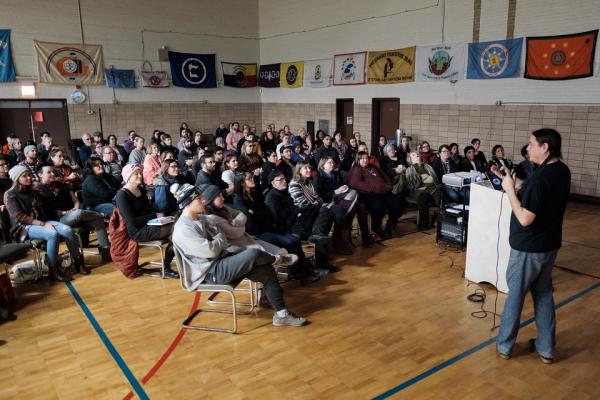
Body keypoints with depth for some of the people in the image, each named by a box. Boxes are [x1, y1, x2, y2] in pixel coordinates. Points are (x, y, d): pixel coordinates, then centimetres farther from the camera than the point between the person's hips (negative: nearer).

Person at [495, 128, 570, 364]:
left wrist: (509, 189, -18)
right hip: (550, 245, 8)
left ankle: (504, 345, 23)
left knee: (515, 294, 8)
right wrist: (512, 180, 4)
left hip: (528, 248, -8)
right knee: (544, 294, 18)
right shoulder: (562, 171, 2)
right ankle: (546, 349, 27)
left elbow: (525, 219, -25)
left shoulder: (540, 177, -26)